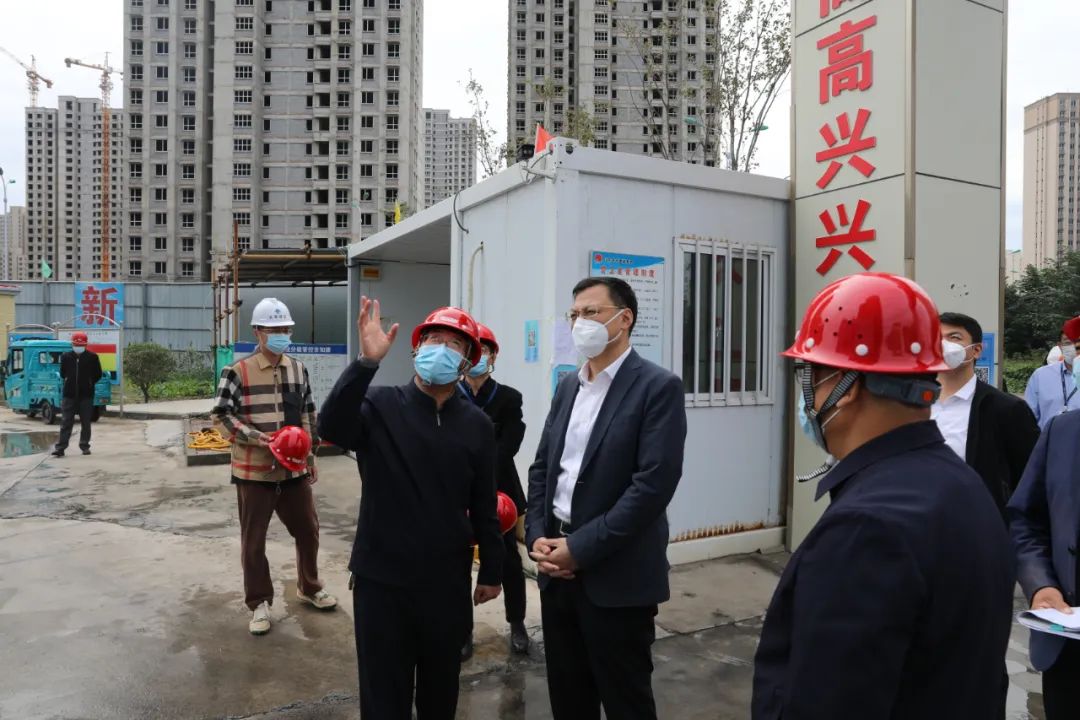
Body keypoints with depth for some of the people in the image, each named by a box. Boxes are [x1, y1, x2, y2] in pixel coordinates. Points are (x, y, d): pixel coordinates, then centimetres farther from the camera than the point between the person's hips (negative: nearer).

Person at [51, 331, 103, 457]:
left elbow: (98, 375, 6)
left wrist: (89, 384, 2)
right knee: (66, 422, 0)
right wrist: (69, 382, 9)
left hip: (86, 395, -1)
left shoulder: (92, 357, -1)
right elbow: (62, 374, 15)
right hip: (69, 395, 1)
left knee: (86, 422, 6)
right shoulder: (65, 357, 4)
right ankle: (60, 447, 0)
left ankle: (85, 446, 16)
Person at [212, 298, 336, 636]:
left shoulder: (299, 369, 7)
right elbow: (222, 416, -9)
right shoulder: (237, 372, -9)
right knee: (253, 540, 8)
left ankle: (309, 588, 37)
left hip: (294, 469, 5)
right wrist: (257, 437, -22)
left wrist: (310, 459, 15)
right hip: (254, 470, -4)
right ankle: (259, 603, 25)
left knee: (308, 530, 15)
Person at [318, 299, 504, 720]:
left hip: (448, 580, 2)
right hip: (381, 577, -2)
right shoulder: (380, 407, -8)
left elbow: (484, 506, 3)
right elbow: (331, 428, -29)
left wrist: (491, 570, 8)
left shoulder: (477, 425, -1)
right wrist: (367, 362, -38)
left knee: (441, 686, 21)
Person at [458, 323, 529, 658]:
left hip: (500, 492, 0)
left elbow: (506, 450, -11)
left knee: (509, 560, 11)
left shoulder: (509, 398, -3)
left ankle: (517, 625, 30)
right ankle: (464, 630, 23)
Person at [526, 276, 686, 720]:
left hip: (616, 575, -6)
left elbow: (654, 484, -19)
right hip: (557, 568, 6)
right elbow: (542, 467, 12)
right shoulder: (568, 386, 10)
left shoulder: (658, 387, -11)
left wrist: (580, 548, -18)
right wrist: (536, 536, -2)